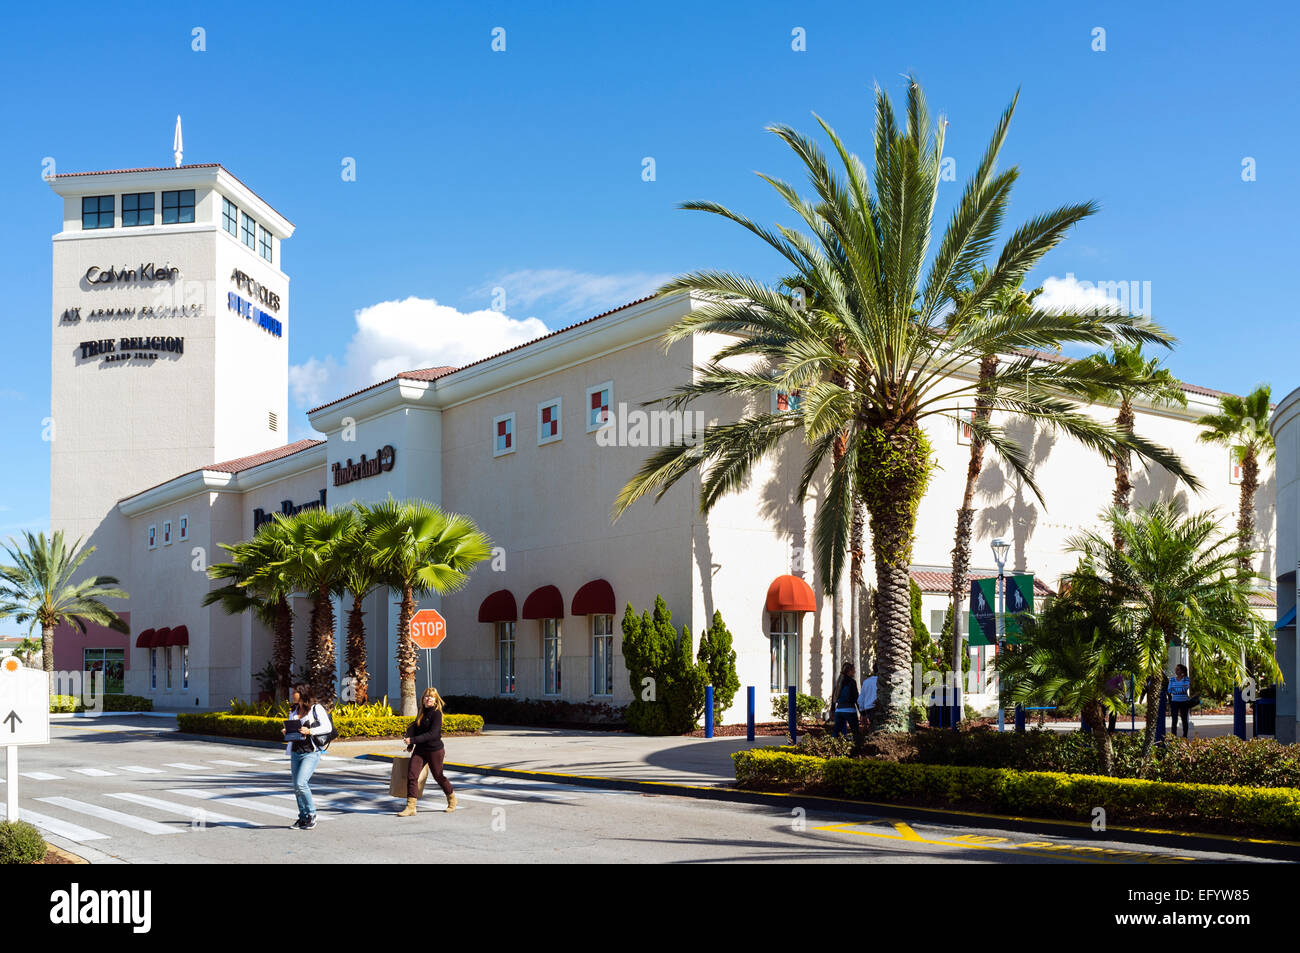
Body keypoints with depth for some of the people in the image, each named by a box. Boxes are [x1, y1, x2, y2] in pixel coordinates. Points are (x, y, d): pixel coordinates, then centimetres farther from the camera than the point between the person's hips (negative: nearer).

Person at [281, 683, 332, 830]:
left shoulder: (316, 708, -5)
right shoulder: (293, 710, 16)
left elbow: (327, 727, -10)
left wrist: (310, 731, -23)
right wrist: (285, 731, 2)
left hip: (311, 753, -7)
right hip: (295, 752, 7)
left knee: (301, 783, -18)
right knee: (297, 787, 7)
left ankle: (312, 814, -3)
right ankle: (303, 817, 19)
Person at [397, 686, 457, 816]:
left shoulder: (436, 713, -15)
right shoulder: (422, 712, 8)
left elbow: (433, 734, -23)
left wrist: (413, 740, -26)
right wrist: (411, 745, 22)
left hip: (435, 750, -6)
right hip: (420, 750, 6)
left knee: (438, 776, 10)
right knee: (411, 775, -8)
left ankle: (452, 799, 35)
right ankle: (410, 807, -6)